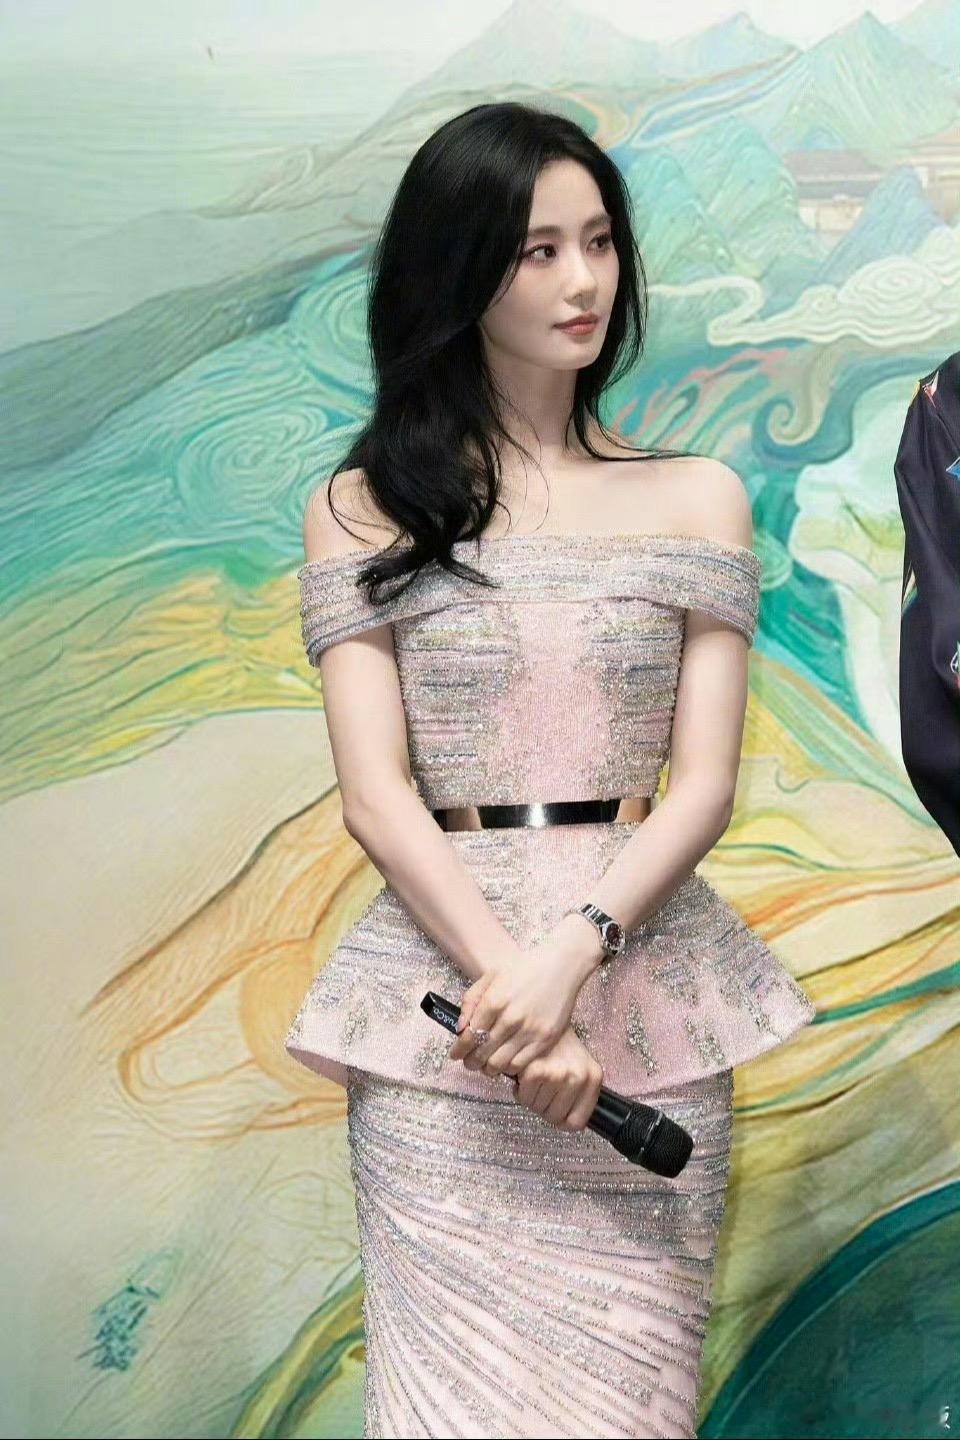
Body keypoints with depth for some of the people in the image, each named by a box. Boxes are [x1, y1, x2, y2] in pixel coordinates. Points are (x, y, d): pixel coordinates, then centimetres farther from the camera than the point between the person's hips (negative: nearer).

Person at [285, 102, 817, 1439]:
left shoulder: (696, 497, 8)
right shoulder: (361, 510, 5)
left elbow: (704, 784, 0)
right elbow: (376, 795, -3)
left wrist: (572, 953, -16)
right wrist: (509, 987, -16)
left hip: (646, 976, 1)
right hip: (442, 985, -1)